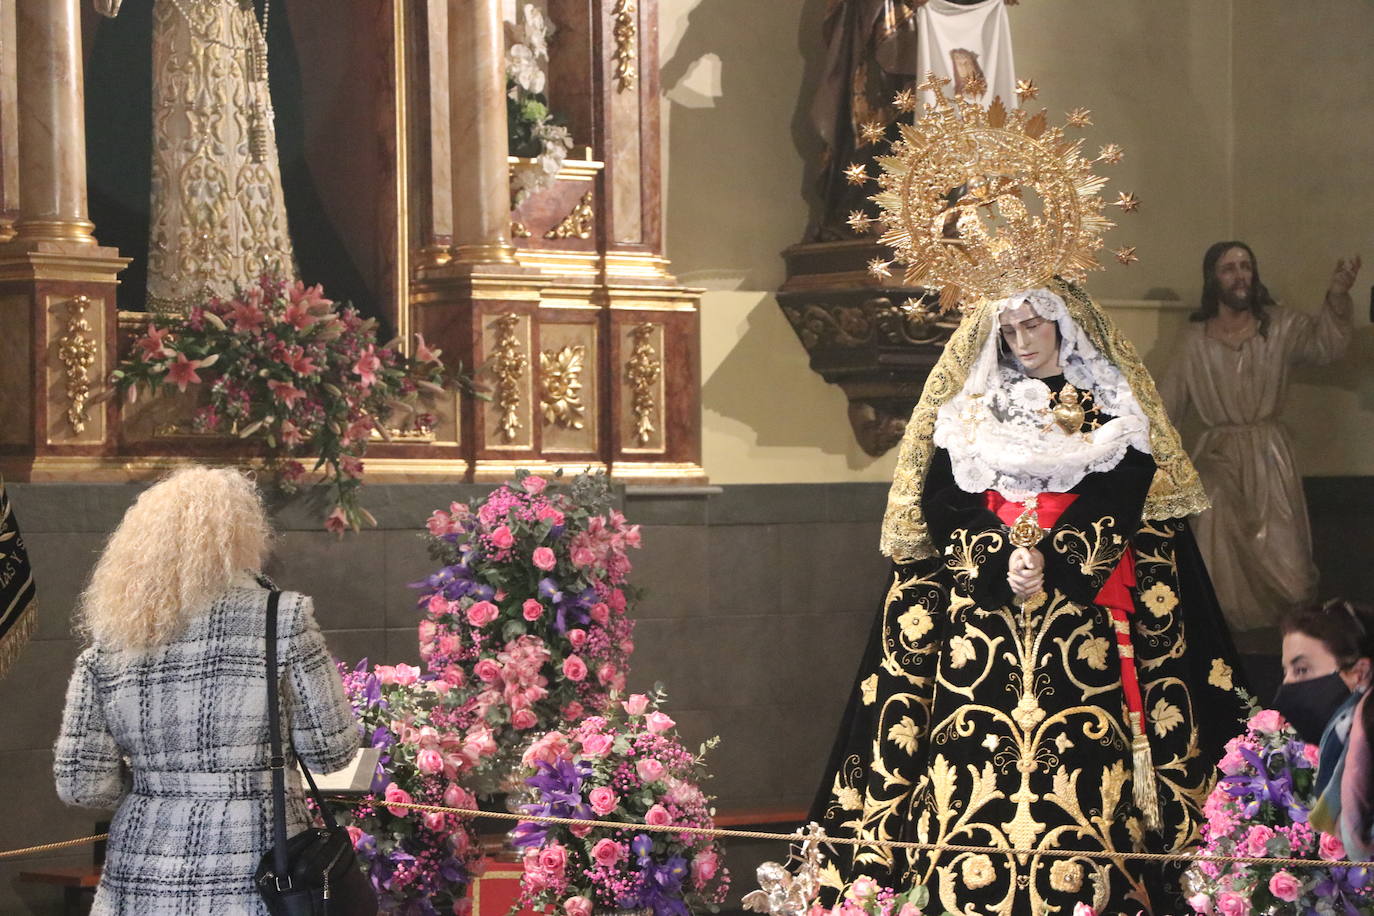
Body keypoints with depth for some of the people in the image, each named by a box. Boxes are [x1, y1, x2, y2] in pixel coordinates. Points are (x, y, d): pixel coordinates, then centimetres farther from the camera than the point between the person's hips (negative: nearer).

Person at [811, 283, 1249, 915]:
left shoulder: (1109, 407, 10)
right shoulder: (972, 408, 15)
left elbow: (1119, 503, -3)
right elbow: (943, 503, 4)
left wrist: (1053, 564, -17)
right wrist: (1002, 561, -13)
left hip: (1081, 613, -2)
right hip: (981, 603, 2)